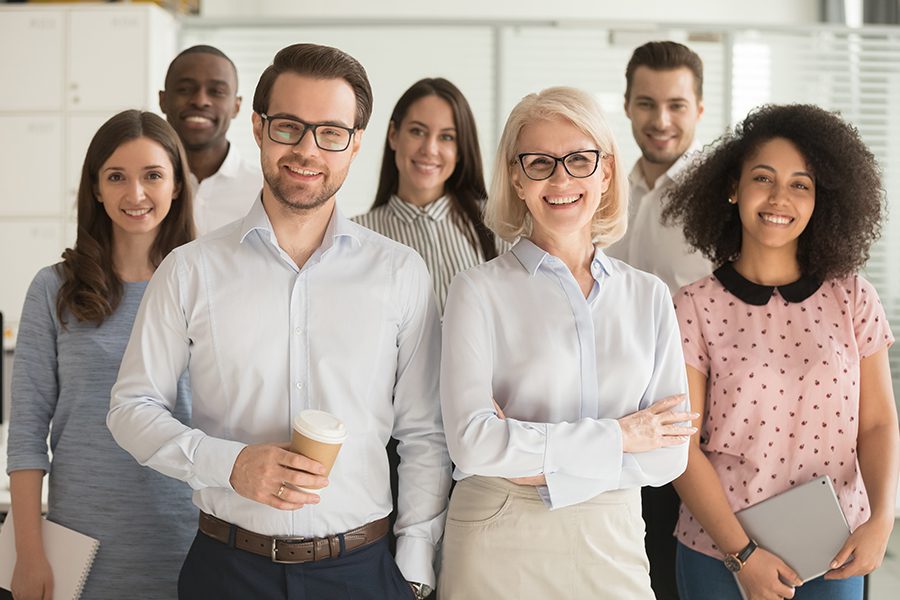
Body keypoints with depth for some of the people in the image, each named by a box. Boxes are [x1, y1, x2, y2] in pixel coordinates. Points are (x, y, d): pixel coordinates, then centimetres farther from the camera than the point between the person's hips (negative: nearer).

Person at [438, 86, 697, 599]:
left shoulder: (649, 297, 4)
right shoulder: (480, 291, -6)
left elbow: (670, 454, -2)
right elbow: (472, 442, -17)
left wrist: (542, 464, -13)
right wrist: (615, 437, -11)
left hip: (613, 550, 3)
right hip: (498, 552, -2)